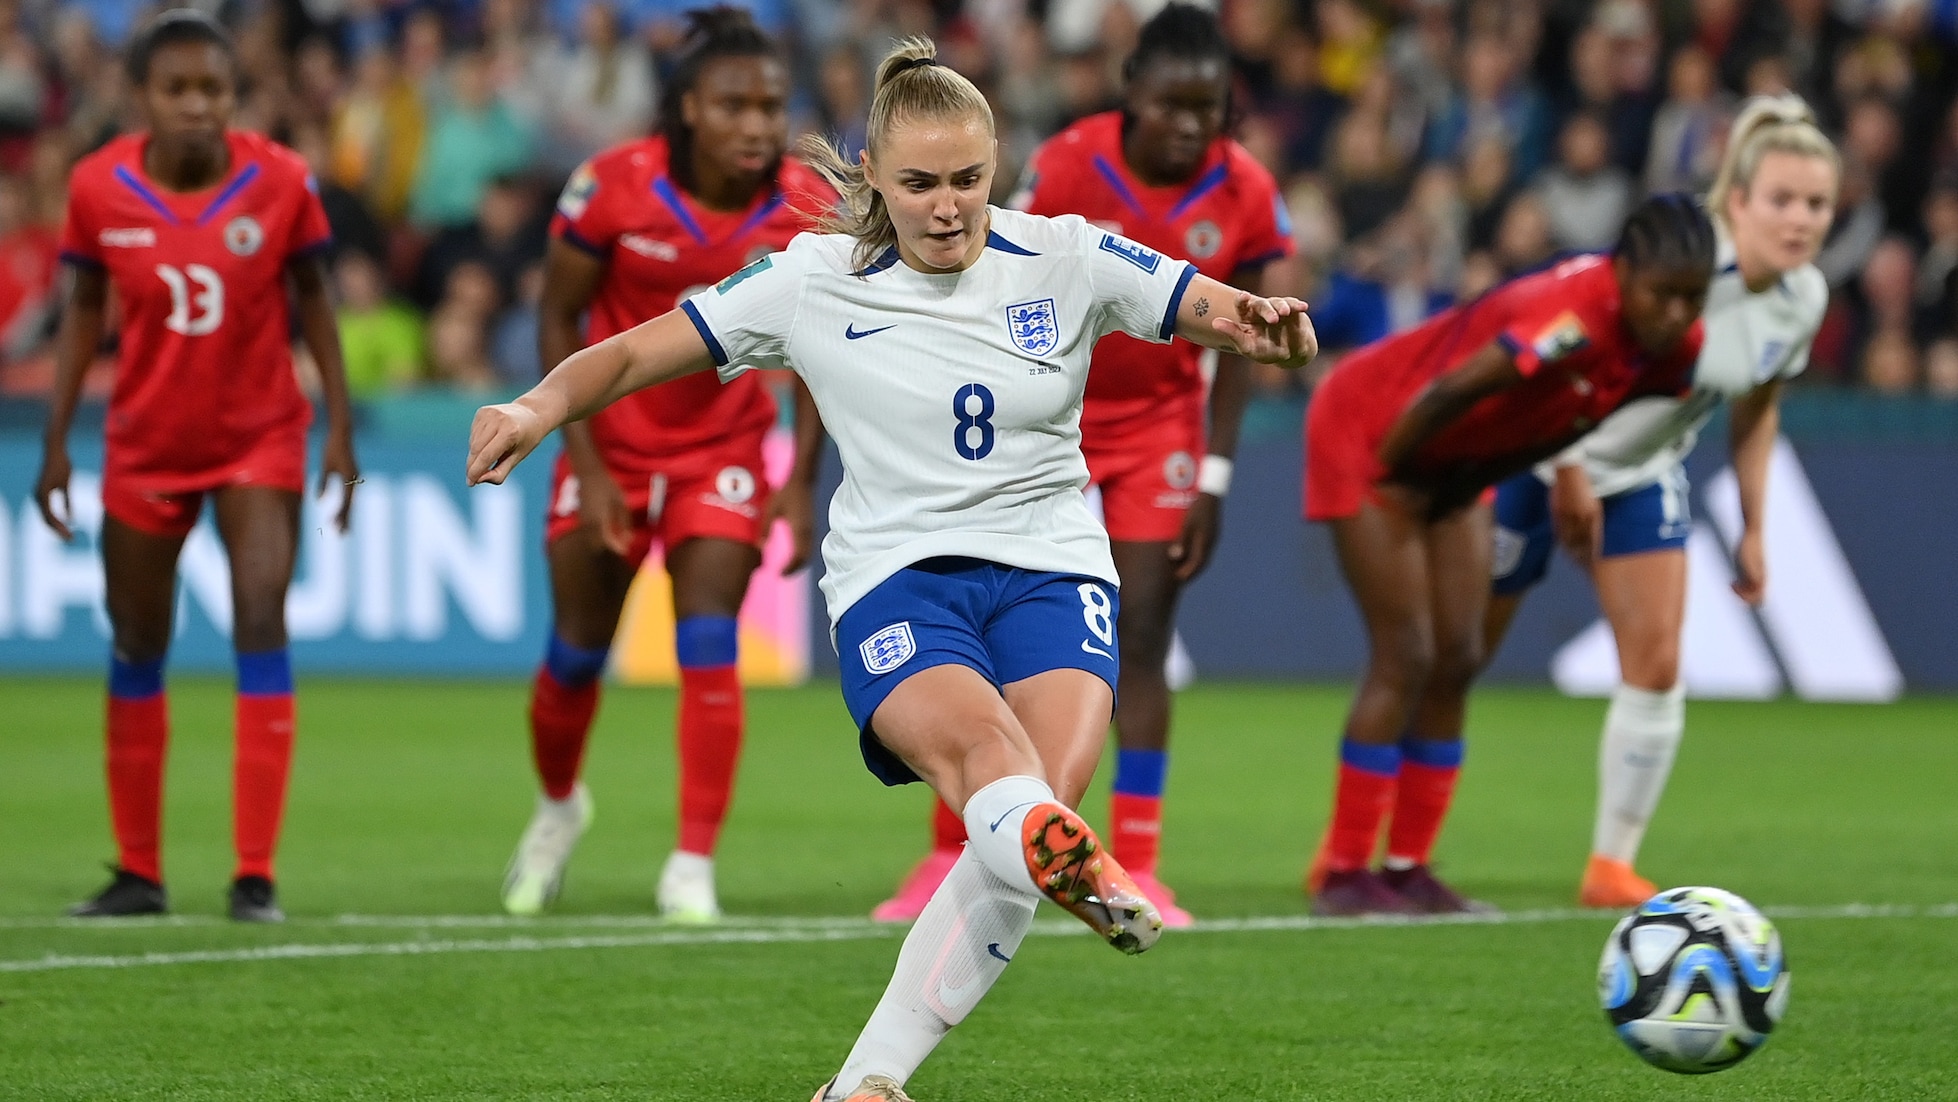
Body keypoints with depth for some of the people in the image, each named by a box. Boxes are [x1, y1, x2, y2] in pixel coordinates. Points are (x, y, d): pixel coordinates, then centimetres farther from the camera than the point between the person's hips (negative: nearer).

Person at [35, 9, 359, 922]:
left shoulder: (279, 181, -15)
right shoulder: (99, 187, -13)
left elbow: (312, 298, -2)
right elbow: (85, 310, 1)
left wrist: (340, 426, -5)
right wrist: (56, 443, 0)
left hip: (260, 436, -2)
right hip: (144, 443, 2)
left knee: (262, 620, -16)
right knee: (136, 650, 9)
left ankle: (255, 874, -12)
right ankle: (138, 872, 23)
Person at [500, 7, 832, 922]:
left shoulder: (809, 211, -16)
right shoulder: (612, 187, -20)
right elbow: (559, 319, -9)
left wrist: (802, 481, -9)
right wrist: (587, 464, -13)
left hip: (722, 450, 0)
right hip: (612, 443, 0)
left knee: (710, 644, -15)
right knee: (577, 651, 9)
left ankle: (694, 864, -7)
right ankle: (558, 806, 39)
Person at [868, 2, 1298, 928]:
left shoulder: (1245, 197, -11)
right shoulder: (1067, 168, -19)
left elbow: (1233, 352, -3)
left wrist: (1214, 480, -5)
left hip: (1158, 424, 1)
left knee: (1142, 643, -5)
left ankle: (1135, 868, 0)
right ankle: (950, 858, 10)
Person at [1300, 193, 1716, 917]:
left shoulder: (1677, 348, -12)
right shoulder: (1572, 317, -38)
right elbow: (1446, 393, -33)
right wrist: (1384, 470, -19)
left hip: (1458, 464, 8)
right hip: (1367, 430, -8)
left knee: (1457, 660, 3)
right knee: (1406, 658, -10)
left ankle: (1407, 871, 10)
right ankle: (1343, 876, -5)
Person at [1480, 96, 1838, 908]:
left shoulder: (1804, 299, -8)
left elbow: (1756, 408, 9)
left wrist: (1752, 529, 9)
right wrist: (1568, 474, -20)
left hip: (1644, 476, 6)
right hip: (1540, 455, -6)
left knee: (1656, 665, -7)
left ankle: (1611, 867, 3)